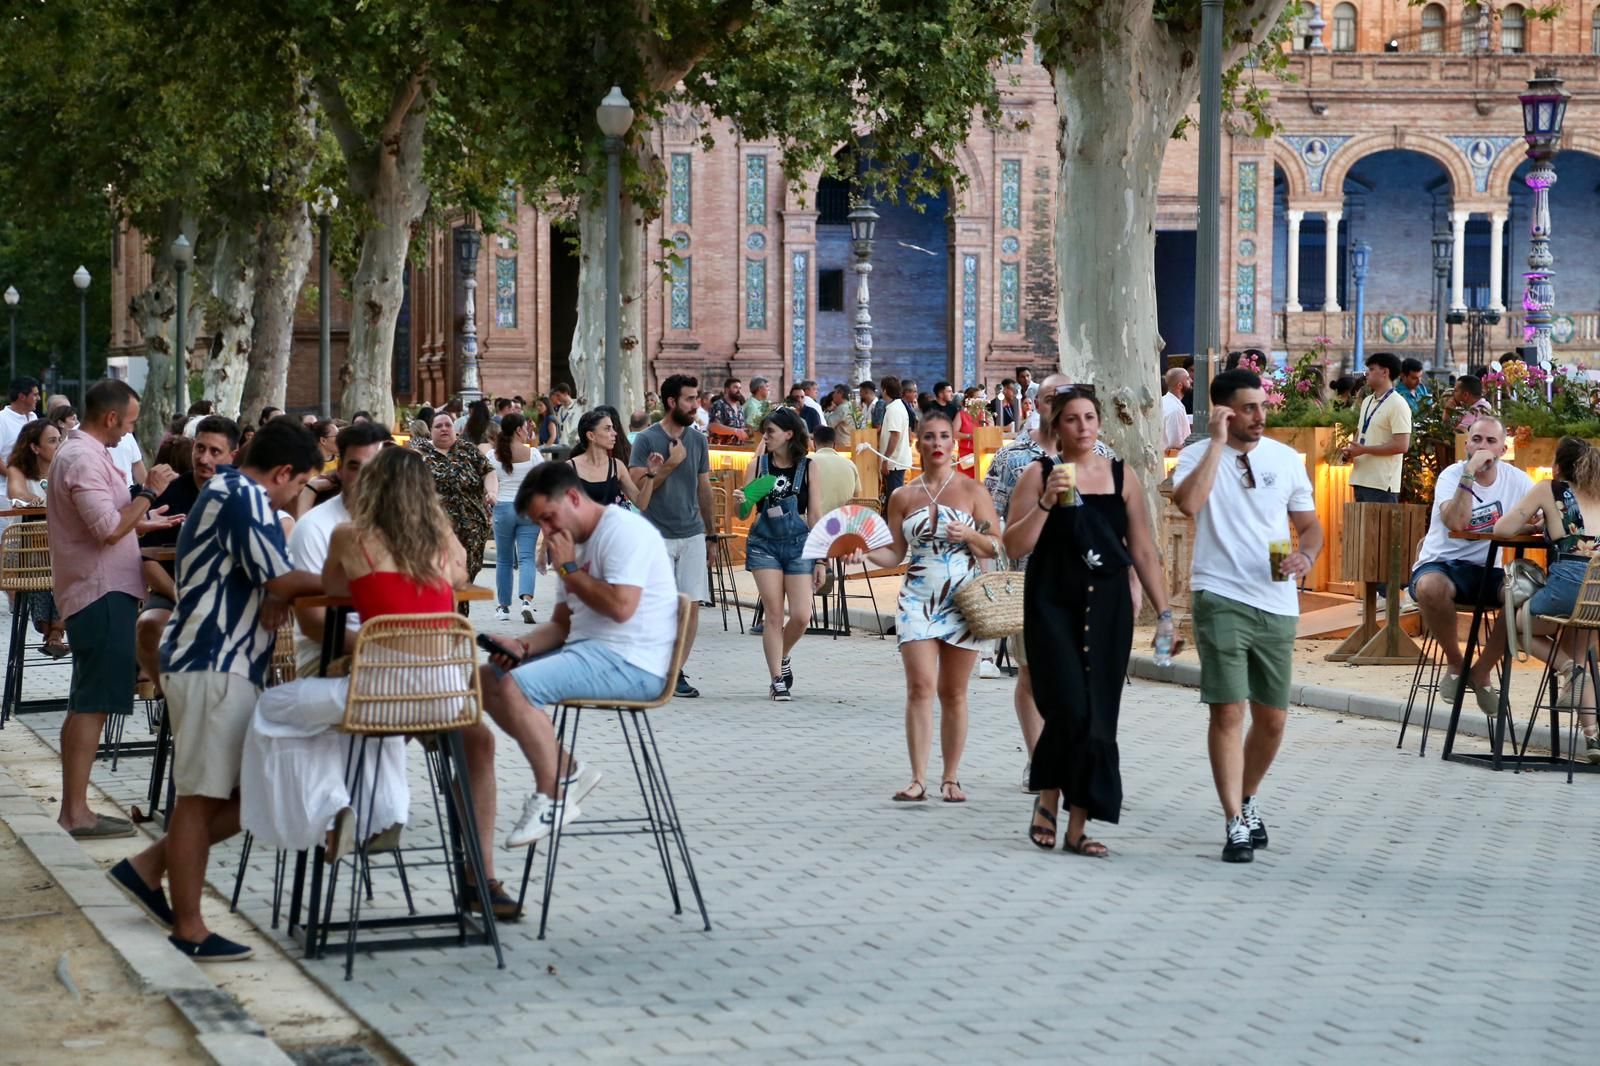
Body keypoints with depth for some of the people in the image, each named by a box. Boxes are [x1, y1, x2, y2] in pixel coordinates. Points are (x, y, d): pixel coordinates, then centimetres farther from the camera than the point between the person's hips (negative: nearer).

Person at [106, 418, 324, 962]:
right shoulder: (245, 497, -13)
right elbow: (281, 578, -19)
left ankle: (149, 867, 18)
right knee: (203, 794, -5)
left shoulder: (229, 491, 20)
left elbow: (263, 579, 20)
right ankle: (188, 929, -1)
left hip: (220, 662, 10)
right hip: (213, 665, -10)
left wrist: (277, 595, -2)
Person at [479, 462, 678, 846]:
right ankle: (566, 771, 4)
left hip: (630, 663, -10)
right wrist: (523, 646, 1)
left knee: (514, 686, -25)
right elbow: (561, 623, 21)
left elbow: (621, 606, -24)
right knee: (488, 678, 6)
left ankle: (552, 798, -13)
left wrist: (568, 569, -12)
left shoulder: (623, 530, -11)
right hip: (587, 650, 11)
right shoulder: (576, 543, 19)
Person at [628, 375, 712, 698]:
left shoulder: (698, 441, 11)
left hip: (692, 535, 4)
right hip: (658, 535, -4)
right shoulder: (647, 440, -4)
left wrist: (711, 538, 16)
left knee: (692, 605, -2)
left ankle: (676, 671, 6)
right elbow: (636, 489, -9)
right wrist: (670, 464, -15)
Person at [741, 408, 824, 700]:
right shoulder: (757, 465, 1)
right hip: (764, 544, 0)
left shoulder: (807, 468, -2)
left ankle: (781, 657, 25)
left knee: (801, 616, -5)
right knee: (774, 615, -3)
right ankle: (777, 680, 6)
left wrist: (821, 560, -2)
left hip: (799, 544, 0)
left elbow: (815, 515, 0)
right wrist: (742, 503, -20)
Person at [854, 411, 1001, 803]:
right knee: (920, 686, -11)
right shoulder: (903, 498, 7)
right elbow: (896, 553, 8)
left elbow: (995, 548, 2)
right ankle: (918, 779, -10)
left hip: (962, 601, -1)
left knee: (953, 692, 4)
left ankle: (950, 778, 13)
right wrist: (866, 553, -10)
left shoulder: (972, 491, 2)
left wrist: (969, 535, -16)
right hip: (917, 601, 1)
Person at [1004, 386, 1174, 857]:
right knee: (1070, 708, -14)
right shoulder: (1039, 475, 1)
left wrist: (1163, 611, 4)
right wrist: (1047, 502, -16)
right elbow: (1015, 546, -5)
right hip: (1053, 606, -3)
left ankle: (1078, 825, 10)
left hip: (1108, 608, 3)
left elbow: (1143, 552, 9)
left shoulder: (1122, 477, 8)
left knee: (1098, 717, 1)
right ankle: (1047, 797, 12)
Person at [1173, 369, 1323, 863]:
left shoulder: (1286, 459, 9)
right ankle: (1237, 824, -5)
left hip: (1277, 603, 4)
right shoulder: (1199, 455, -2)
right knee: (1228, 711, -10)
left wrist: (1306, 555, -6)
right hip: (1221, 599, -4)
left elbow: (1309, 524, 16)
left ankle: (1247, 799, 34)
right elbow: (1188, 503, -23)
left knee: (1272, 718, 10)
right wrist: (1218, 442, -18)